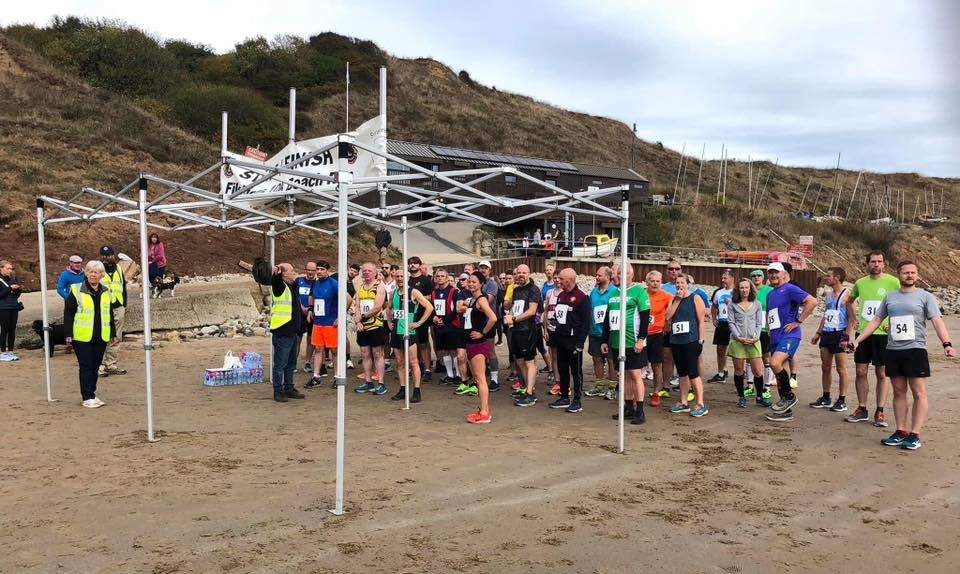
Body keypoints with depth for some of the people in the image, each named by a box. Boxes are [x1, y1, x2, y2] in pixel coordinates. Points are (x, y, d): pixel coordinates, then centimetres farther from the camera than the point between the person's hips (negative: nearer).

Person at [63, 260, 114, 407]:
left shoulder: (106, 292, 12)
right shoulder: (76, 290, -3)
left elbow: (110, 314, 17)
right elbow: (68, 313, -4)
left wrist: (112, 333, 16)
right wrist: (68, 333, -8)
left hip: (101, 337, 4)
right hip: (82, 336, -4)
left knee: (95, 366, 10)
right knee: (86, 366, -3)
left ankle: (91, 394, 20)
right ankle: (87, 397, 1)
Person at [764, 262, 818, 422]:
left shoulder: (790, 289, -7)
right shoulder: (770, 294, 18)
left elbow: (812, 301, -18)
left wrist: (798, 321, -17)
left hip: (789, 335, -9)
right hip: (775, 337, 9)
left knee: (775, 363, -28)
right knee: (779, 371, 9)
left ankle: (789, 396, -9)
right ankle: (786, 412, 17)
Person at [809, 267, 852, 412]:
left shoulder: (846, 294, -10)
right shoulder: (828, 294, 14)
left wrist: (846, 337, -19)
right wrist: (818, 333, 16)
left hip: (839, 335, -8)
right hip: (826, 334, 8)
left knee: (841, 369, 0)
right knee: (825, 367, 11)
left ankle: (842, 401, 7)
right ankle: (825, 398, 21)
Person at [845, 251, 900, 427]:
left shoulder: (893, 282, -6)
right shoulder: (860, 283, 6)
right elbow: (850, 301, 24)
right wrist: (853, 318, 12)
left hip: (883, 334, -4)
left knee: (882, 374, 3)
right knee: (861, 372, 6)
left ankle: (880, 412, 11)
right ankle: (862, 410, 15)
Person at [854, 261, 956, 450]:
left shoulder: (925, 297, 0)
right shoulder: (889, 297, 12)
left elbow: (937, 321, -11)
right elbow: (876, 321, 15)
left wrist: (947, 344, -25)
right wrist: (858, 340, 9)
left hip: (916, 350, -4)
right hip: (893, 351, 4)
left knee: (919, 393, -4)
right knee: (899, 392, 8)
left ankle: (915, 435, -1)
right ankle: (901, 431, 15)